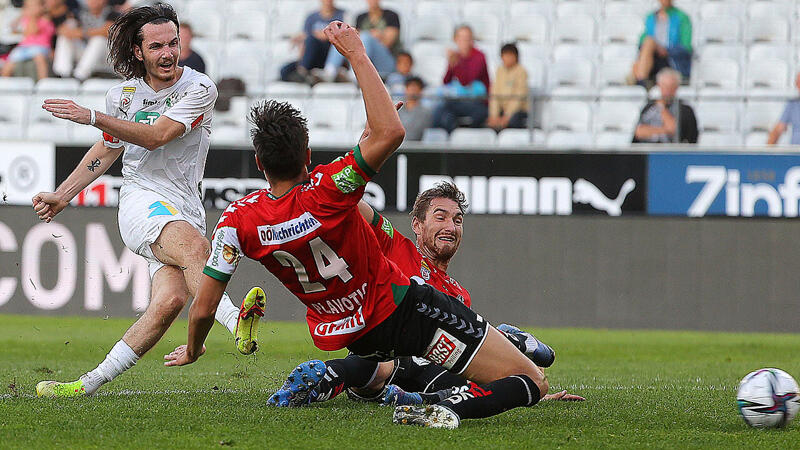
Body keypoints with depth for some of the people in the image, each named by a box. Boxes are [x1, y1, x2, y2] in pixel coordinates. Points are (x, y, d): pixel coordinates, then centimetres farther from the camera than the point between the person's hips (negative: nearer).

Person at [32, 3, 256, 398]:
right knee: (195, 246, -33)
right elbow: (108, 148, 25)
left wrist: (91, 117, -22)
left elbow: (156, 136, -17)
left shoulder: (199, 88, -4)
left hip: (186, 212, 0)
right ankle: (235, 322, -56)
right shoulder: (122, 95, 7)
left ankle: (91, 383, -16)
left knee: (171, 300, -22)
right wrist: (61, 196, 22)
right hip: (141, 200, 0)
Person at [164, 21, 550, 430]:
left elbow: (203, 308, -10)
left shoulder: (238, 221, -17)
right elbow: (389, 132, -33)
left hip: (339, 332, 6)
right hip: (402, 311, -6)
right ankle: (451, 409, -31)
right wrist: (357, 55, -27)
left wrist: (192, 350, 11)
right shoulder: (325, 195, -29)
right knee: (532, 383, -11)